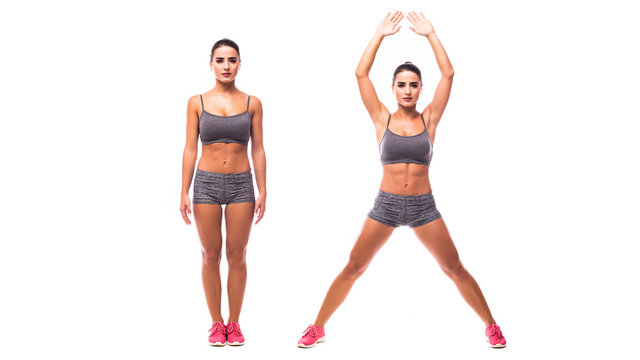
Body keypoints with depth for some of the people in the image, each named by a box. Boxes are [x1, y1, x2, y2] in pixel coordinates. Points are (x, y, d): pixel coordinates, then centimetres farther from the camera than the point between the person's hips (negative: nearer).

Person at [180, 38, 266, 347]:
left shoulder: (252, 103, 3)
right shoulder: (197, 103, 2)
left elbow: (258, 150, 4)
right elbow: (190, 149, 2)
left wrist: (263, 191, -1)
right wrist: (184, 193, -2)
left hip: (241, 185, 0)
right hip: (206, 183, 0)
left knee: (237, 256, 4)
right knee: (211, 256, 4)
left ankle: (234, 322, 16)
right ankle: (216, 323, 16)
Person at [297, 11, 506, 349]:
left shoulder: (429, 118, 2)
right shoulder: (382, 118, 2)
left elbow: (448, 74, -5)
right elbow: (361, 74, -5)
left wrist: (430, 34, -4)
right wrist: (380, 34, -5)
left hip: (423, 206, 0)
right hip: (386, 204, 0)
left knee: (456, 270, 4)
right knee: (352, 269, 1)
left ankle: (491, 325, 19)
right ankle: (317, 327, 14)